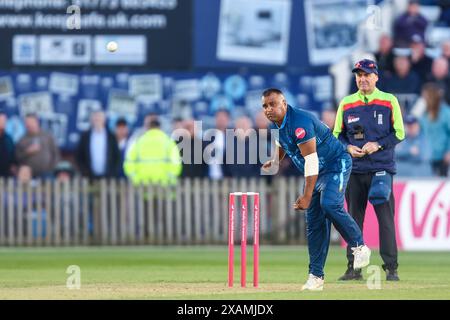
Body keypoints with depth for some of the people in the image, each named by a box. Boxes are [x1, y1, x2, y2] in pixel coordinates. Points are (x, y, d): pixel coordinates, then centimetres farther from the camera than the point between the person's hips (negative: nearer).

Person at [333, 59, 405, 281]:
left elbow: (399, 133, 2)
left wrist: (378, 145, -13)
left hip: (381, 169, -3)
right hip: (355, 170, 3)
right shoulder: (346, 104, 10)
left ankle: (391, 268, -3)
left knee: (385, 218, -6)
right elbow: (337, 134, 14)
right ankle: (353, 267, 9)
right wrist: (348, 147, -6)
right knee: (354, 219, 4)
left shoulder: (389, 101, 3)